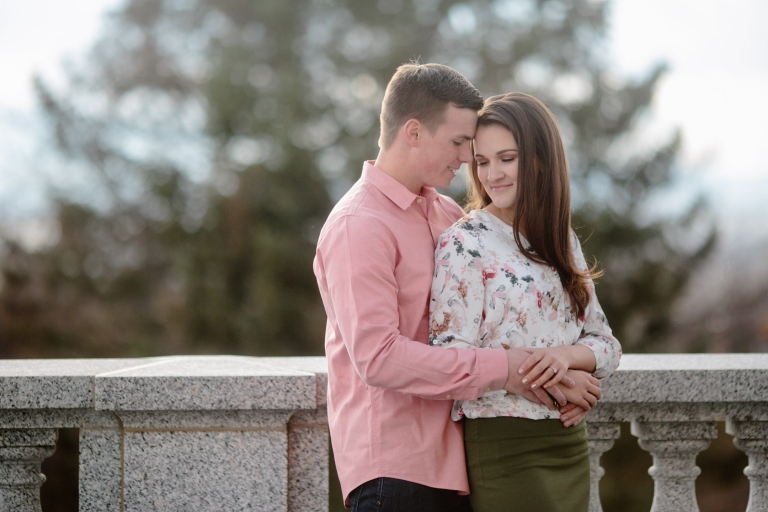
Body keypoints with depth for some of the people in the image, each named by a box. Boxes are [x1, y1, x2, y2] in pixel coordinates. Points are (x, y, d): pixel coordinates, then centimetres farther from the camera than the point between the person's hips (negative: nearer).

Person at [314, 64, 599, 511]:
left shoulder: (447, 215, 15)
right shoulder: (358, 226, -11)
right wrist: (498, 369, -18)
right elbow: (377, 356, -20)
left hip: (450, 460, 8)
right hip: (394, 469, -8)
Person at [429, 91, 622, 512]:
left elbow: (606, 345, 9)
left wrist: (567, 355, -14)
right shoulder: (463, 244, -8)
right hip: (502, 447, -6)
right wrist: (560, 383, -18)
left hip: (569, 446, 6)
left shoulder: (562, 242, 11)